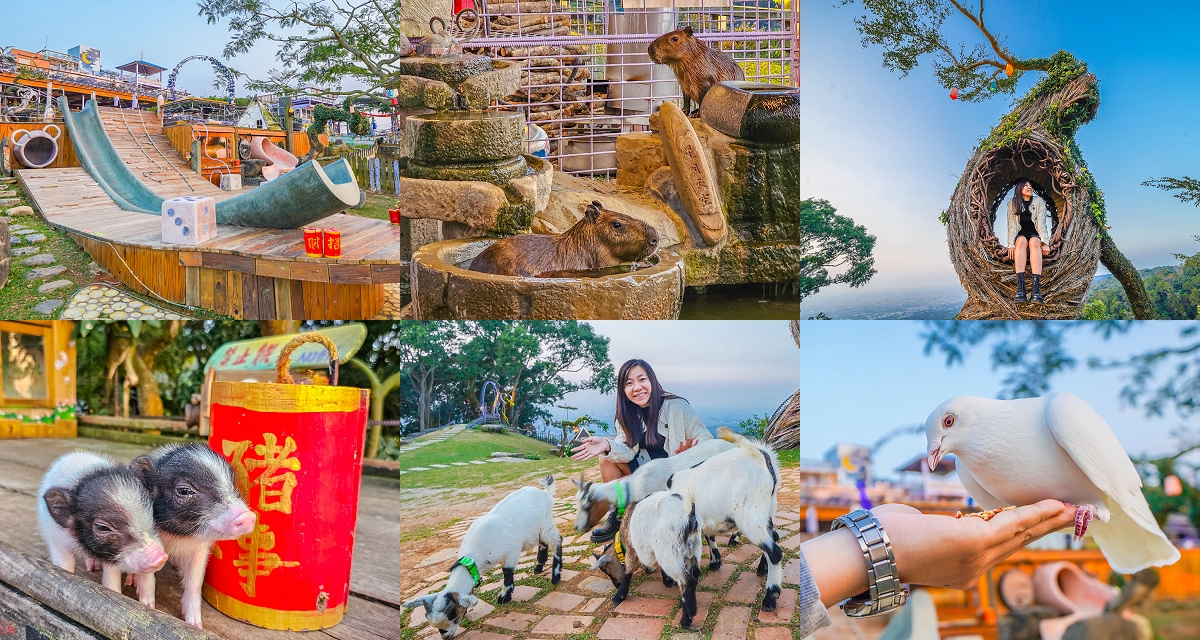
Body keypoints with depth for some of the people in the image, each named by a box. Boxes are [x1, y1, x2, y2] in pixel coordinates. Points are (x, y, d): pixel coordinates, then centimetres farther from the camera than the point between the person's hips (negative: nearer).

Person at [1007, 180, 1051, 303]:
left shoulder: (1038, 201, 3)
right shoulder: (1013, 203, 5)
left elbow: (1041, 223, -8)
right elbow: (1012, 225, -4)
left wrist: (1045, 243, -21)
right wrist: (1011, 244, -18)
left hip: (1035, 234, 0)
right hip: (1020, 234, 0)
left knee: (1034, 243, -35)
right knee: (1021, 242, -35)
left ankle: (1037, 290, -53)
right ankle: (1020, 289, -52)